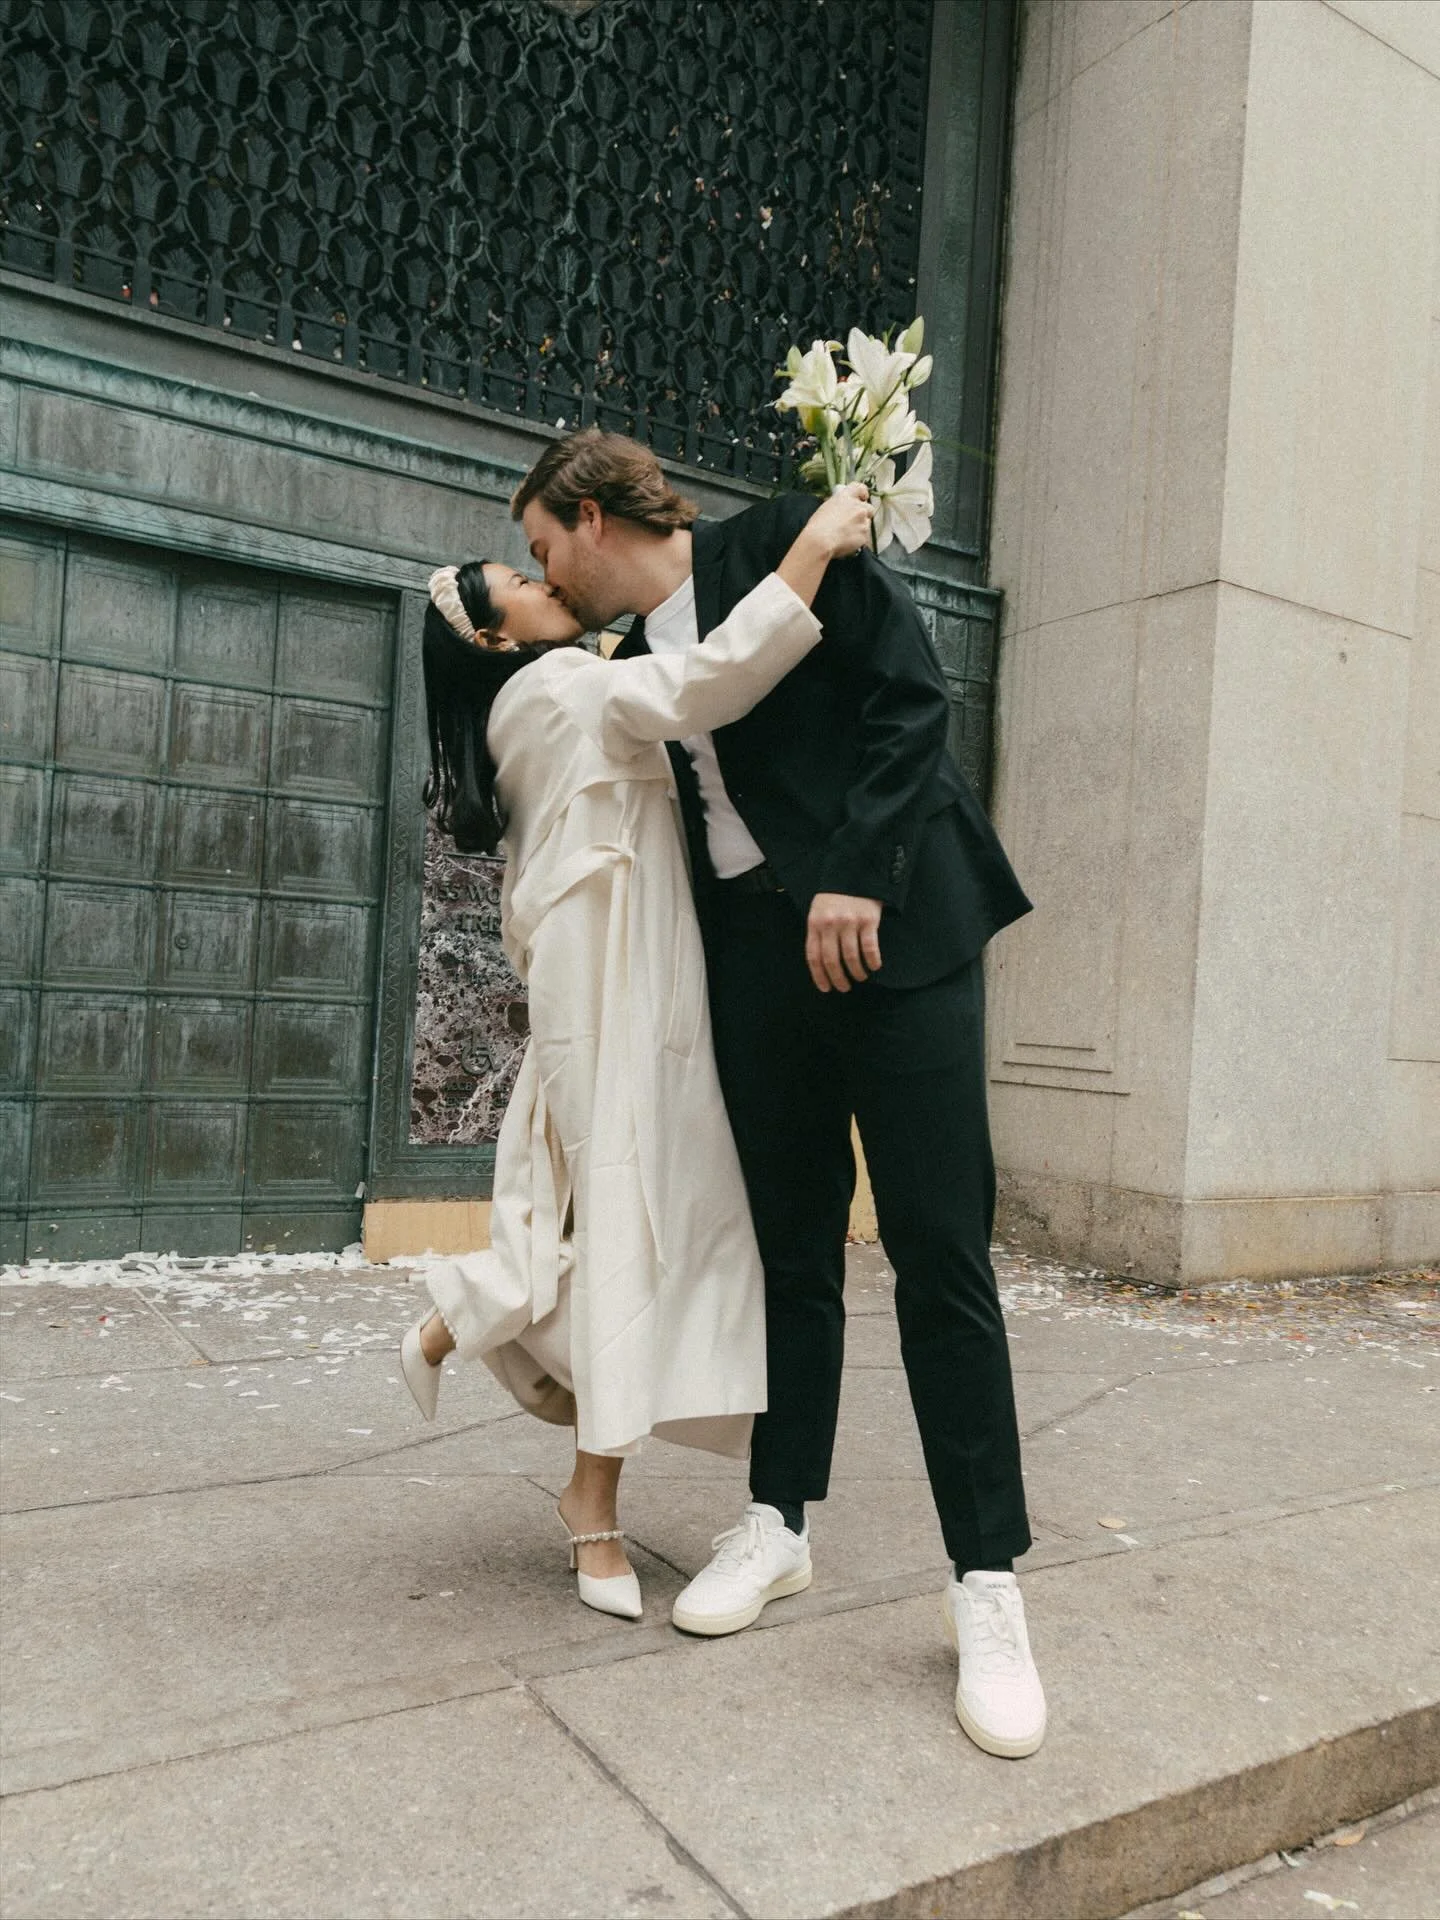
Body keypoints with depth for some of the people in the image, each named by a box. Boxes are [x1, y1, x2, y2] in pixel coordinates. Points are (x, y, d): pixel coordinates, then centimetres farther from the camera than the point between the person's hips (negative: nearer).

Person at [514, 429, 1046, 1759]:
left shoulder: (781, 543, 0)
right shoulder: (634, 663, 17)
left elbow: (911, 692, -9)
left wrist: (853, 874, -17)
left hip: (889, 917, -6)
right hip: (757, 950, 6)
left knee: (939, 1248, -5)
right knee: (793, 1245, 10)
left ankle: (989, 1587, 4)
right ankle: (781, 1523, 23)